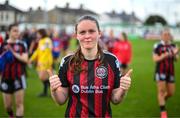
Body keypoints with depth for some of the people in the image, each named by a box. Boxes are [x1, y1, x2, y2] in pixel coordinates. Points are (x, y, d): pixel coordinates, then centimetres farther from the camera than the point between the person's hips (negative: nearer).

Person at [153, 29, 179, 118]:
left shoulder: (173, 46, 4)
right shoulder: (158, 46, -8)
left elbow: (175, 59, 4)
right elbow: (155, 59, -9)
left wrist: (175, 54, -17)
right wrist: (165, 56, -23)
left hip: (170, 72, 4)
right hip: (160, 72, -4)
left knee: (171, 92, 7)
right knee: (161, 91, -7)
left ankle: (162, 101, 38)